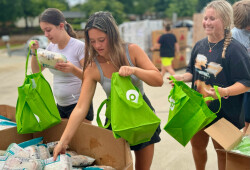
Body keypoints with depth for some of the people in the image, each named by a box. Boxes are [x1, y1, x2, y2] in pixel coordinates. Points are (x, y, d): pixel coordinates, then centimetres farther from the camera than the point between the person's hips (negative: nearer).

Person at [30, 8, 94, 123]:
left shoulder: (79, 46, -14)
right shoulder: (51, 47, 6)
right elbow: (36, 71, 15)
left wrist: (73, 69, -35)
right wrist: (34, 52, -2)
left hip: (78, 105, -6)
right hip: (60, 105, 7)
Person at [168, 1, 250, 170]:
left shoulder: (235, 49, -17)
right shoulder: (200, 45, 4)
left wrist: (225, 92, -34)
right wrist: (183, 77, -6)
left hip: (224, 112, -6)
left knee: (222, 151, 12)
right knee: (197, 145, 21)